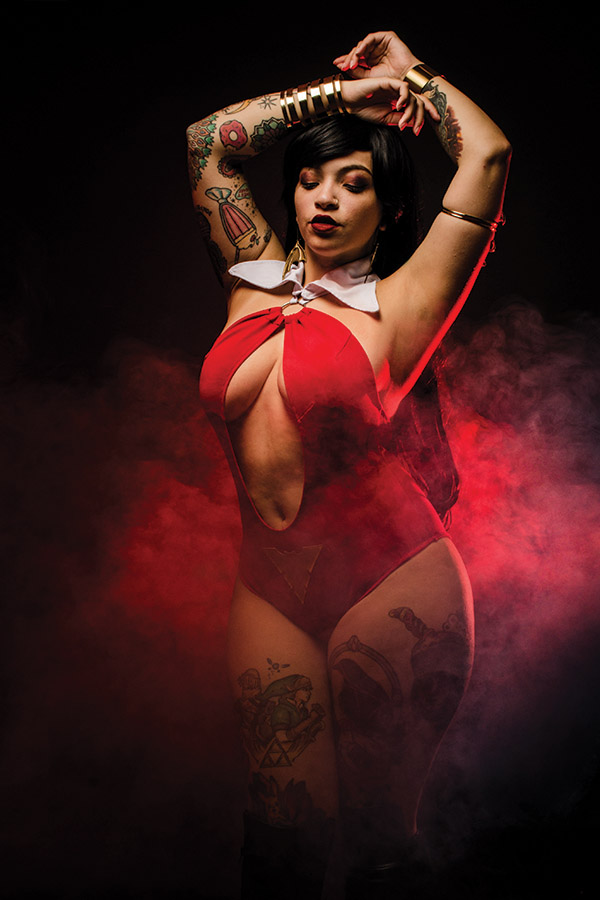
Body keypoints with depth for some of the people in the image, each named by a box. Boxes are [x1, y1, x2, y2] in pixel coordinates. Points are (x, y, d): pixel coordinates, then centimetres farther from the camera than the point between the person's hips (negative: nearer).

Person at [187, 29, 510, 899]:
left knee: (378, 827, 9)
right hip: (272, 583, 3)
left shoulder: (395, 304, -3)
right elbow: (209, 140, 15)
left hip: (392, 581, -3)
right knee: (285, 827, 7)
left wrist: (411, 74, 9)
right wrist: (342, 92, 14)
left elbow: (488, 154, -7)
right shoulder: (258, 279, 10)